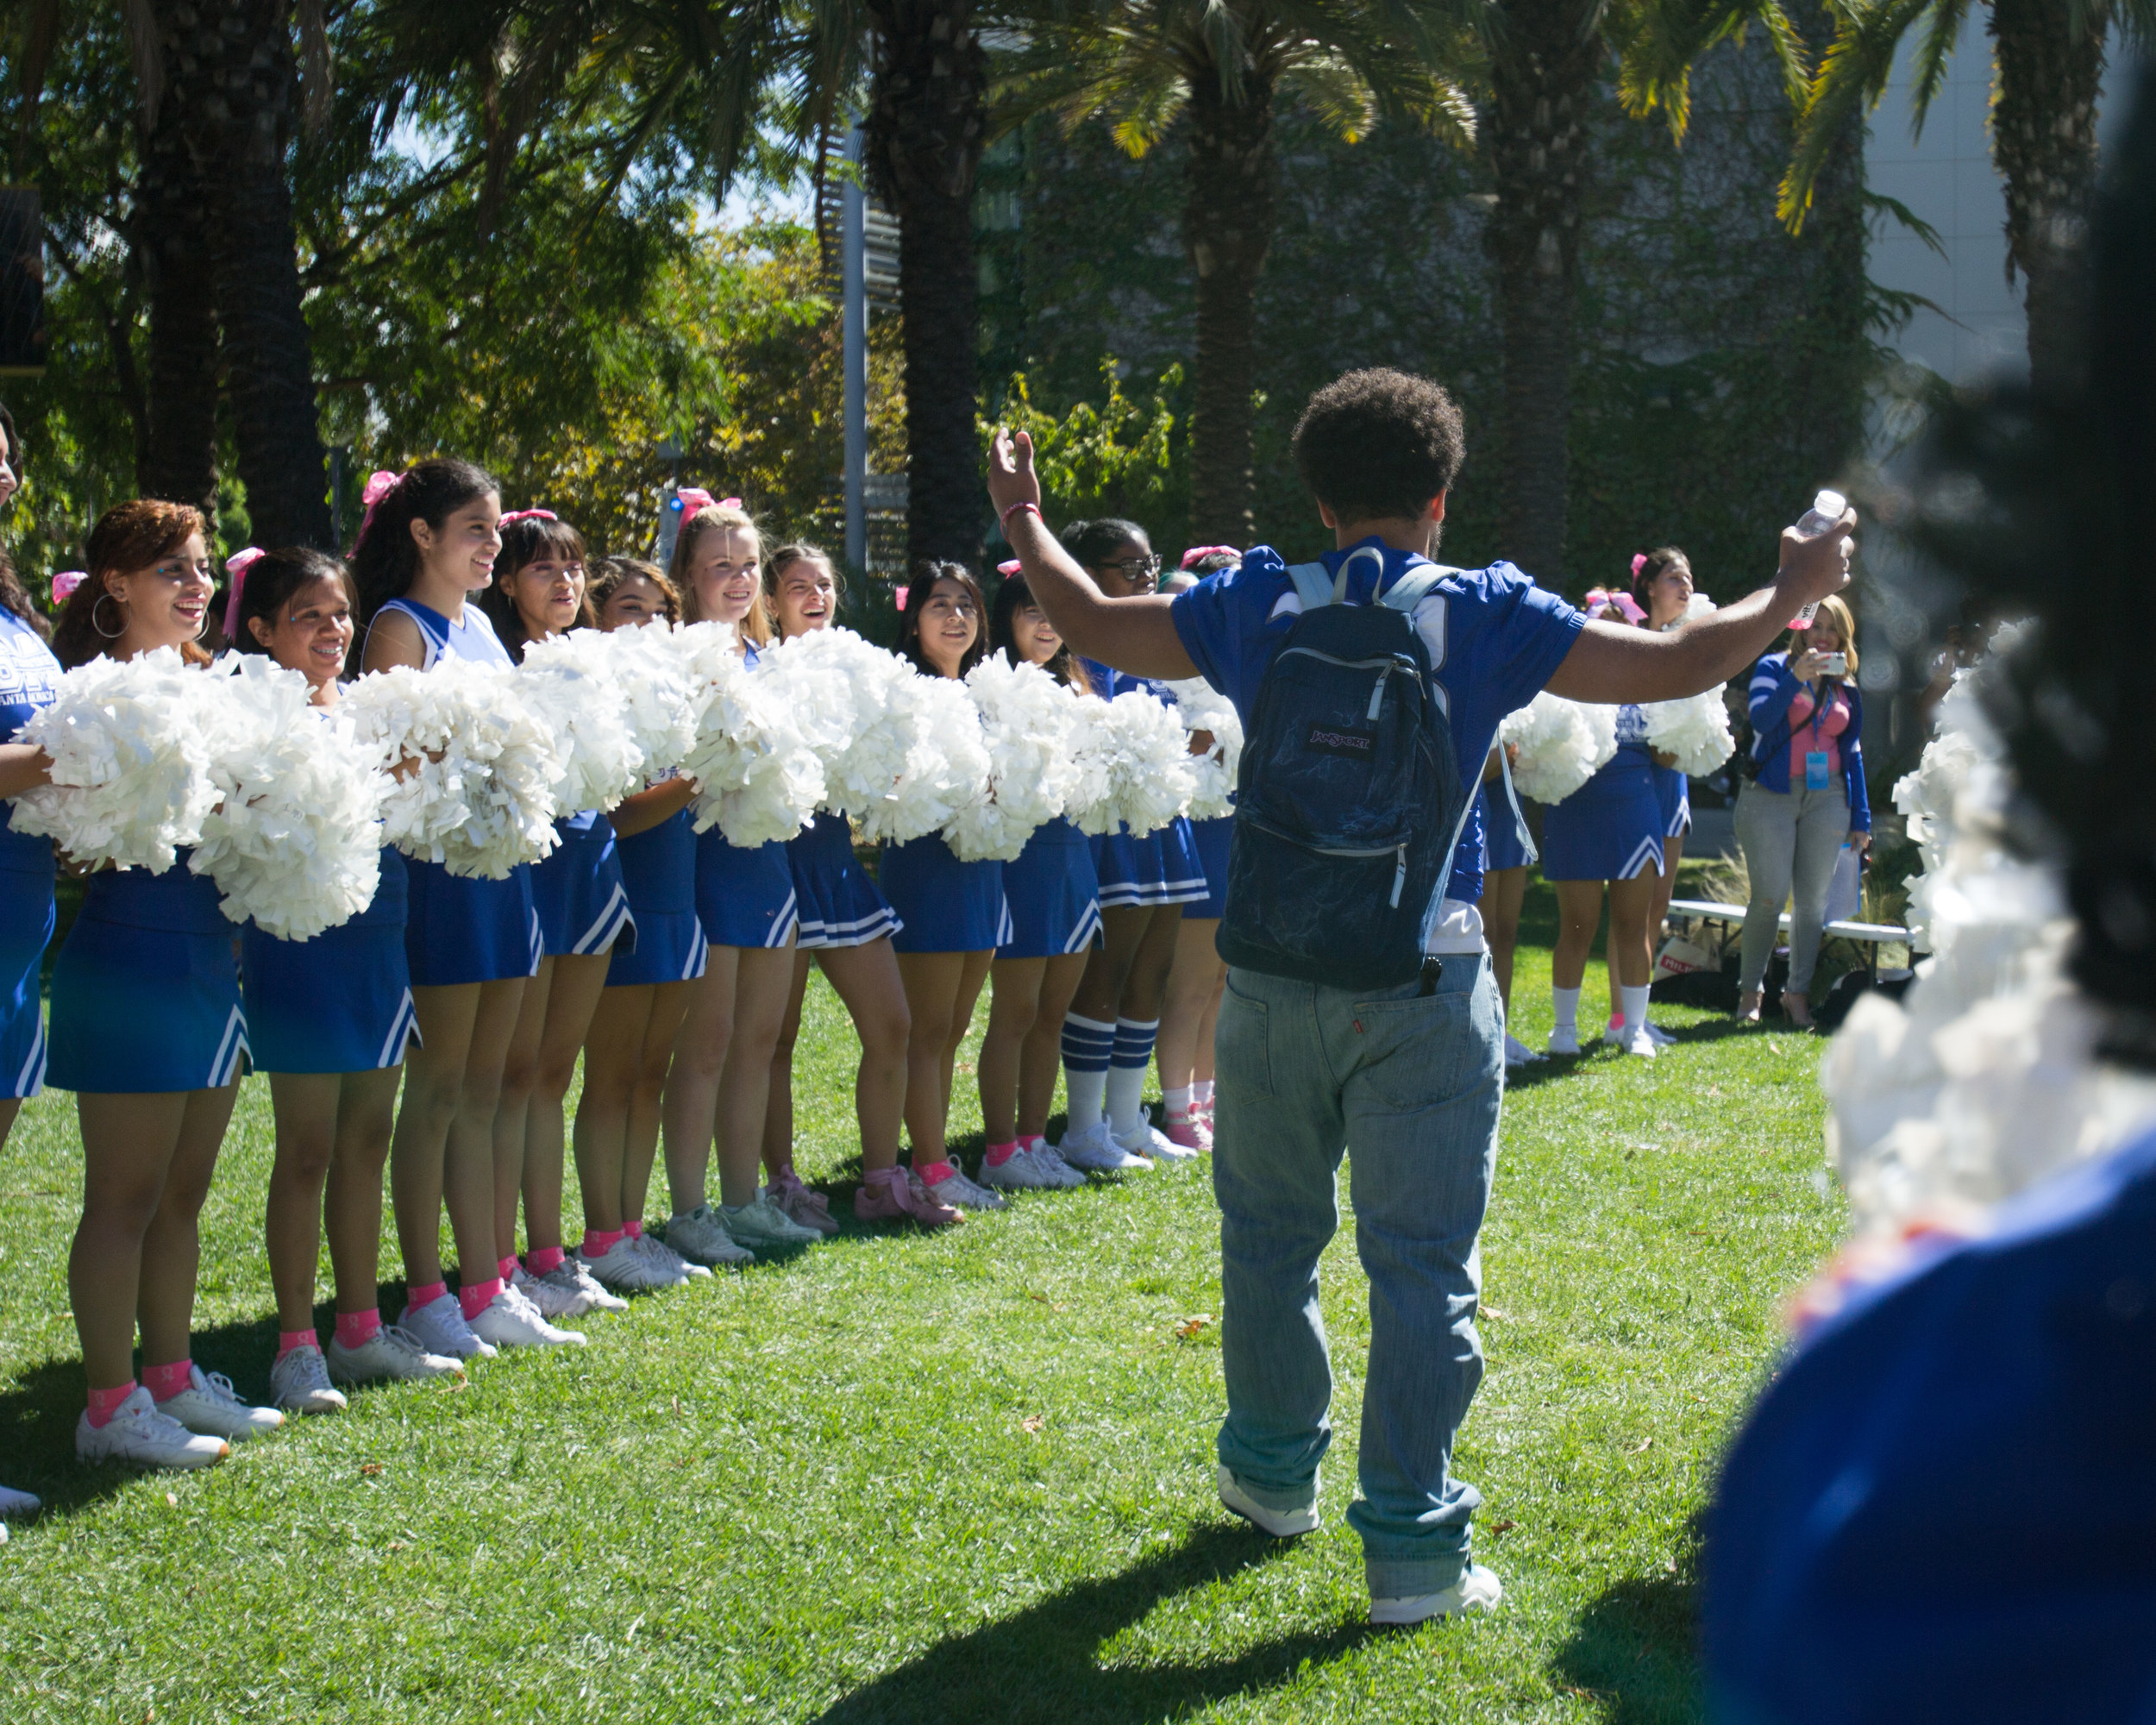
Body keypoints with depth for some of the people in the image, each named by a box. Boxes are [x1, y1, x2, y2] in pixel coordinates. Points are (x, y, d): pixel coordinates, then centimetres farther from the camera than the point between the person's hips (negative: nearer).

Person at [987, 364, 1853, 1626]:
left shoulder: (1258, 609, 1)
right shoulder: (1487, 618, -5)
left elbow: (1094, 624, 13)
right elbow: (1679, 666, -3)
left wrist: (1023, 520, 31)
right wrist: (1798, 588, 13)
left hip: (1276, 984, 2)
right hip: (1426, 990, -2)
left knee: (1271, 1235, 20)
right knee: (1424, 1263, 1)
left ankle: (1276, 1473, 36)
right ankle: (1416, 1547, 1)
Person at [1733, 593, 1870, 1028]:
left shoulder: (1846, 688, 15)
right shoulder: (1774, 668, 3)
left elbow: (1852, 752, 18)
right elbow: (1761, 719, -14)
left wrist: (1860, 817, 15)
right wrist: (1796, 678, -25)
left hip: (1827, 797, 4)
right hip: (1771, 794, -4)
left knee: (1813, 899, 1)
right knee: (1770, 897, -9)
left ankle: (1798, 993, 9)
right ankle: (1749, 991, 3)